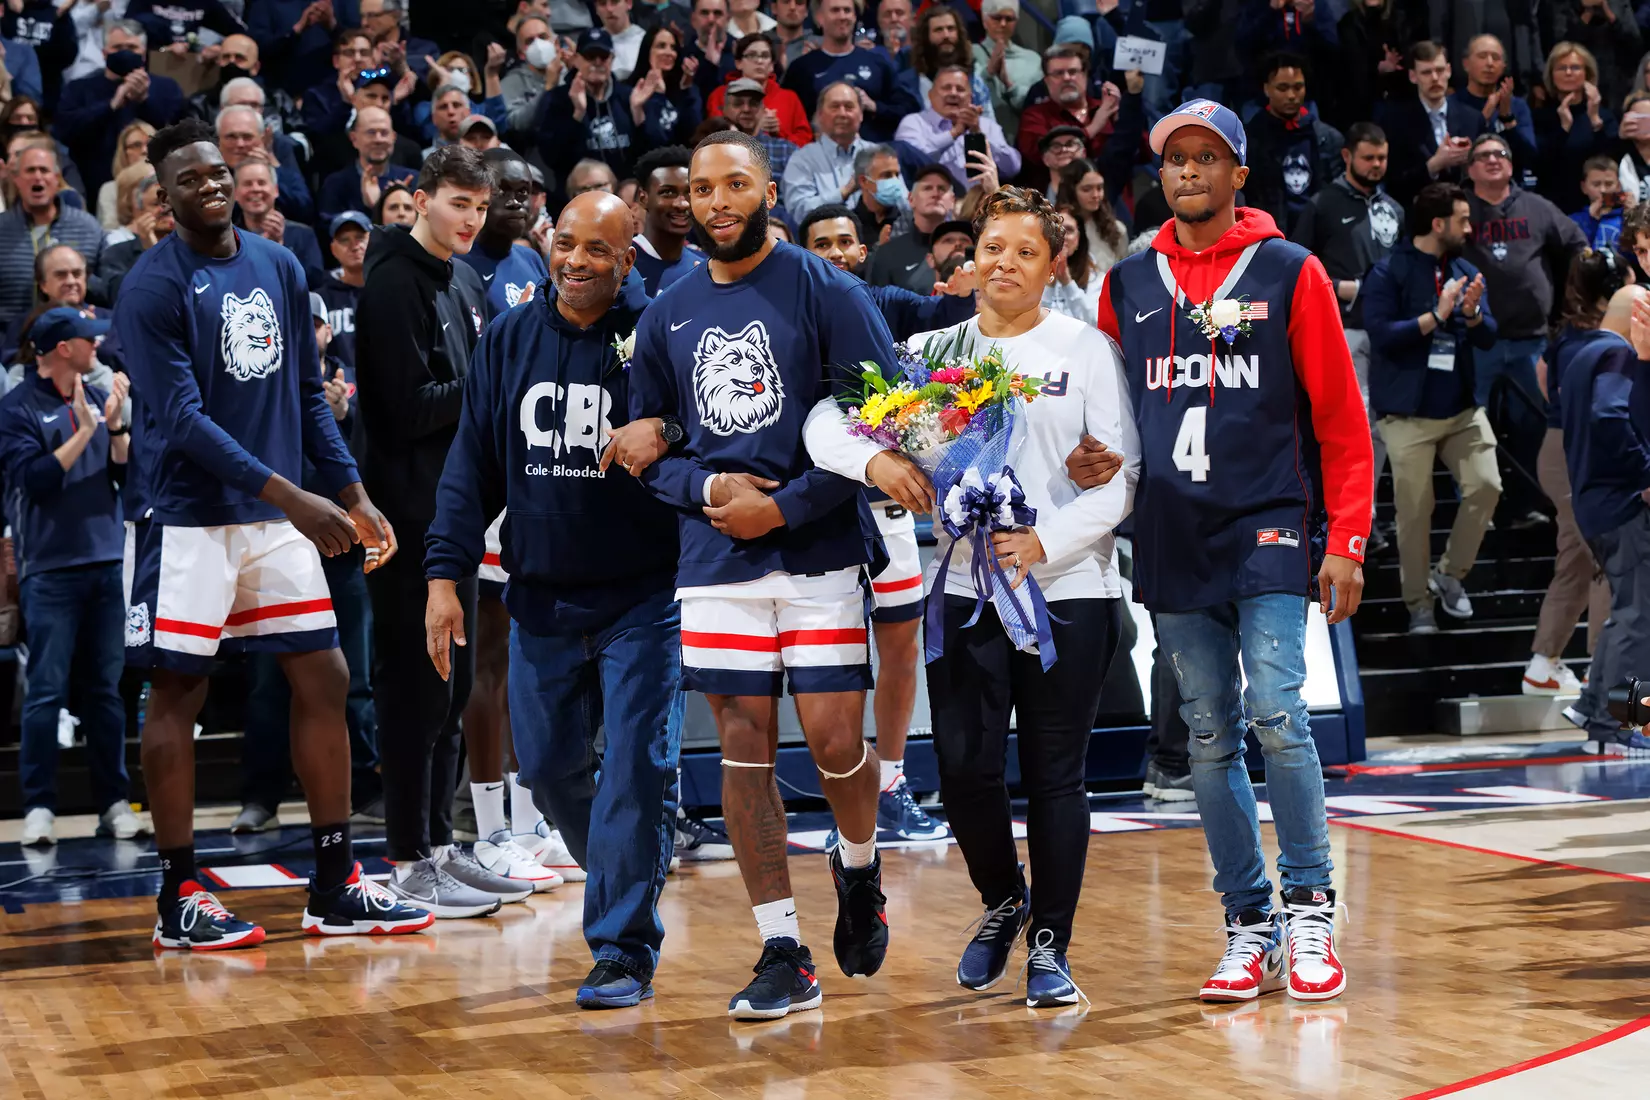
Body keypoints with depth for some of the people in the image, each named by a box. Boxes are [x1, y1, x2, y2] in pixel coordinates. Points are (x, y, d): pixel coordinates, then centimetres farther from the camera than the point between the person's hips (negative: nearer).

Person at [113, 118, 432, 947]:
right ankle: (178, 899, 8)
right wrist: (288, 494, -24)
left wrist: (354, 495, 8)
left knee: (323, 681, 5)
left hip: (278, 517, 7)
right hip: (192, 520, -6)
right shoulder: (153, 288, -10)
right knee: (176, 694, 0)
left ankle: (336, 890, 12)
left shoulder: (279, 268, 10)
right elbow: (181, 418, -18)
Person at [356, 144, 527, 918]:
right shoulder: (394, 284, -12)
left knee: (452, 687, 13)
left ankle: (440, 845, 21)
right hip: (411, 516, -9)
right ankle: (409, 863, 0)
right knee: (416, 687, -5)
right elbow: (409, 406, -20)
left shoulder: (468, 283, 15)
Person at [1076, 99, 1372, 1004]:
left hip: (1268, 529, -4)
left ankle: (1311, 910, -2)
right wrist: (1089, 457, -2)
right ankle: (1250, 927, 13)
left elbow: (1340, 418, 1)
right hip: (1171, 540, 4)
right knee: (1209, 737, 5)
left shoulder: (1289, 273, 1)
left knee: (1275, 711, -16)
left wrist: (1345, 541, -5)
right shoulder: (1127, 285, 11)